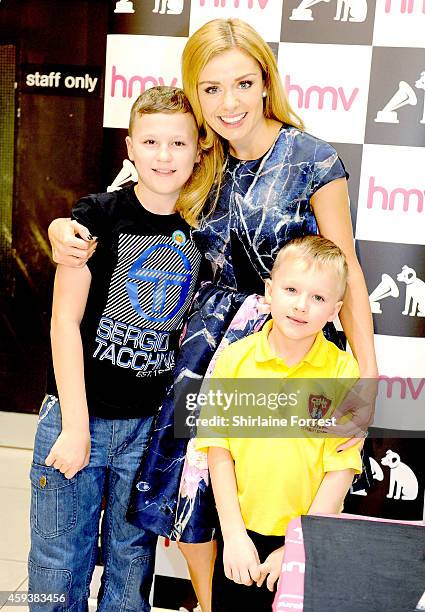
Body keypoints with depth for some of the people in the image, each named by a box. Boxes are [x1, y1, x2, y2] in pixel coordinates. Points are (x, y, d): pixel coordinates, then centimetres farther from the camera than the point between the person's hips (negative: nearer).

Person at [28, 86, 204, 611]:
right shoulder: (99, 216, -8)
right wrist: (75, 425, -11)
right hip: (79, 414, -2)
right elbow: (65, 319, -8)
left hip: (154, 424, 3)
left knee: (132, 559, 16)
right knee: (59, 566, 10)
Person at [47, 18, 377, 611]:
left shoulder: (311, 158, -8)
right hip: (211, 337, 5)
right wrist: (64, 228, -6)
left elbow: (346, 273, -8)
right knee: (184, 483, 7)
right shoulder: (202, 166, 5)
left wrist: (369, 375, -15)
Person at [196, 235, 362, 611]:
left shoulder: (343, 372, -10)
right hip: (241, 539, 1)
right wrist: (234, 534, -8)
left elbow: (341, 468, -10)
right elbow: (218, 448, -4)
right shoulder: (234, 359, -7)